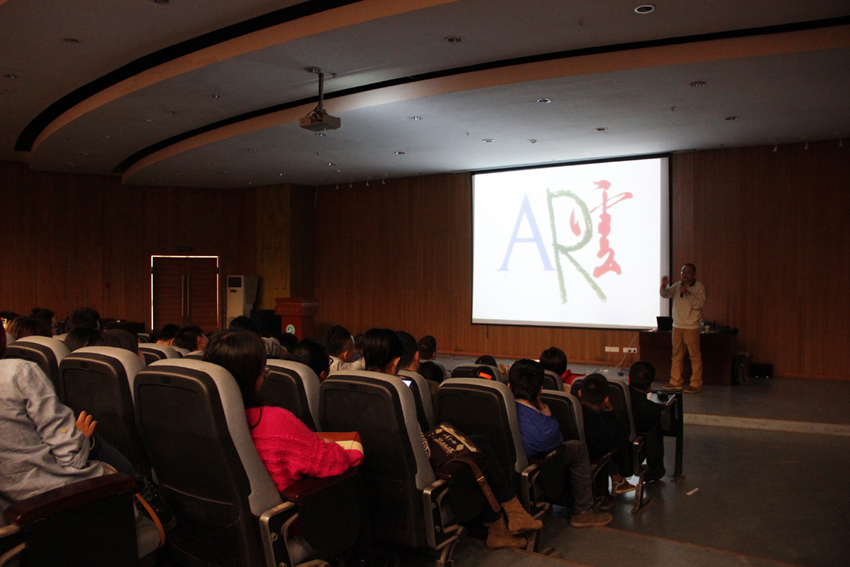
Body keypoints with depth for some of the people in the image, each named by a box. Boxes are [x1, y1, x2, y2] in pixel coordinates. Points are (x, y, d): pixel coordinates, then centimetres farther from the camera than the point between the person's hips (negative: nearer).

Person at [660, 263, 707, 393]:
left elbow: (699, 304, -15)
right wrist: (664, 286, -22)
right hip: (677, 326, 5)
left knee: (695, 355, -4)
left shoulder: (699, 286, -4)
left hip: (691, 327, -5)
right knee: (677, 355, 10)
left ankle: (696, 384, 0)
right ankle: (675, 382, 19)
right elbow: (665, 294, -1)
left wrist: (687, 293, -26)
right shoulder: (677, 285, 10)